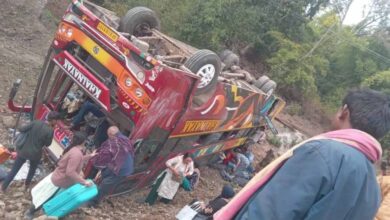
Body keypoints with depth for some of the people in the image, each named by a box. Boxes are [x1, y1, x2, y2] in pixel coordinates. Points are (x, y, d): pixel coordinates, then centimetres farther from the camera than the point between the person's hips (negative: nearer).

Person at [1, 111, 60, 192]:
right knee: (32, 169, 29)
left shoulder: (35, 122, -12)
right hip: (35, 154, -2)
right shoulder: (50, 130, -22)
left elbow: (21, 129, -9)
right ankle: (27, 184, 46)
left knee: (14, 170, 19)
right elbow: (47, 144, -8)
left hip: (23, 150, 3)